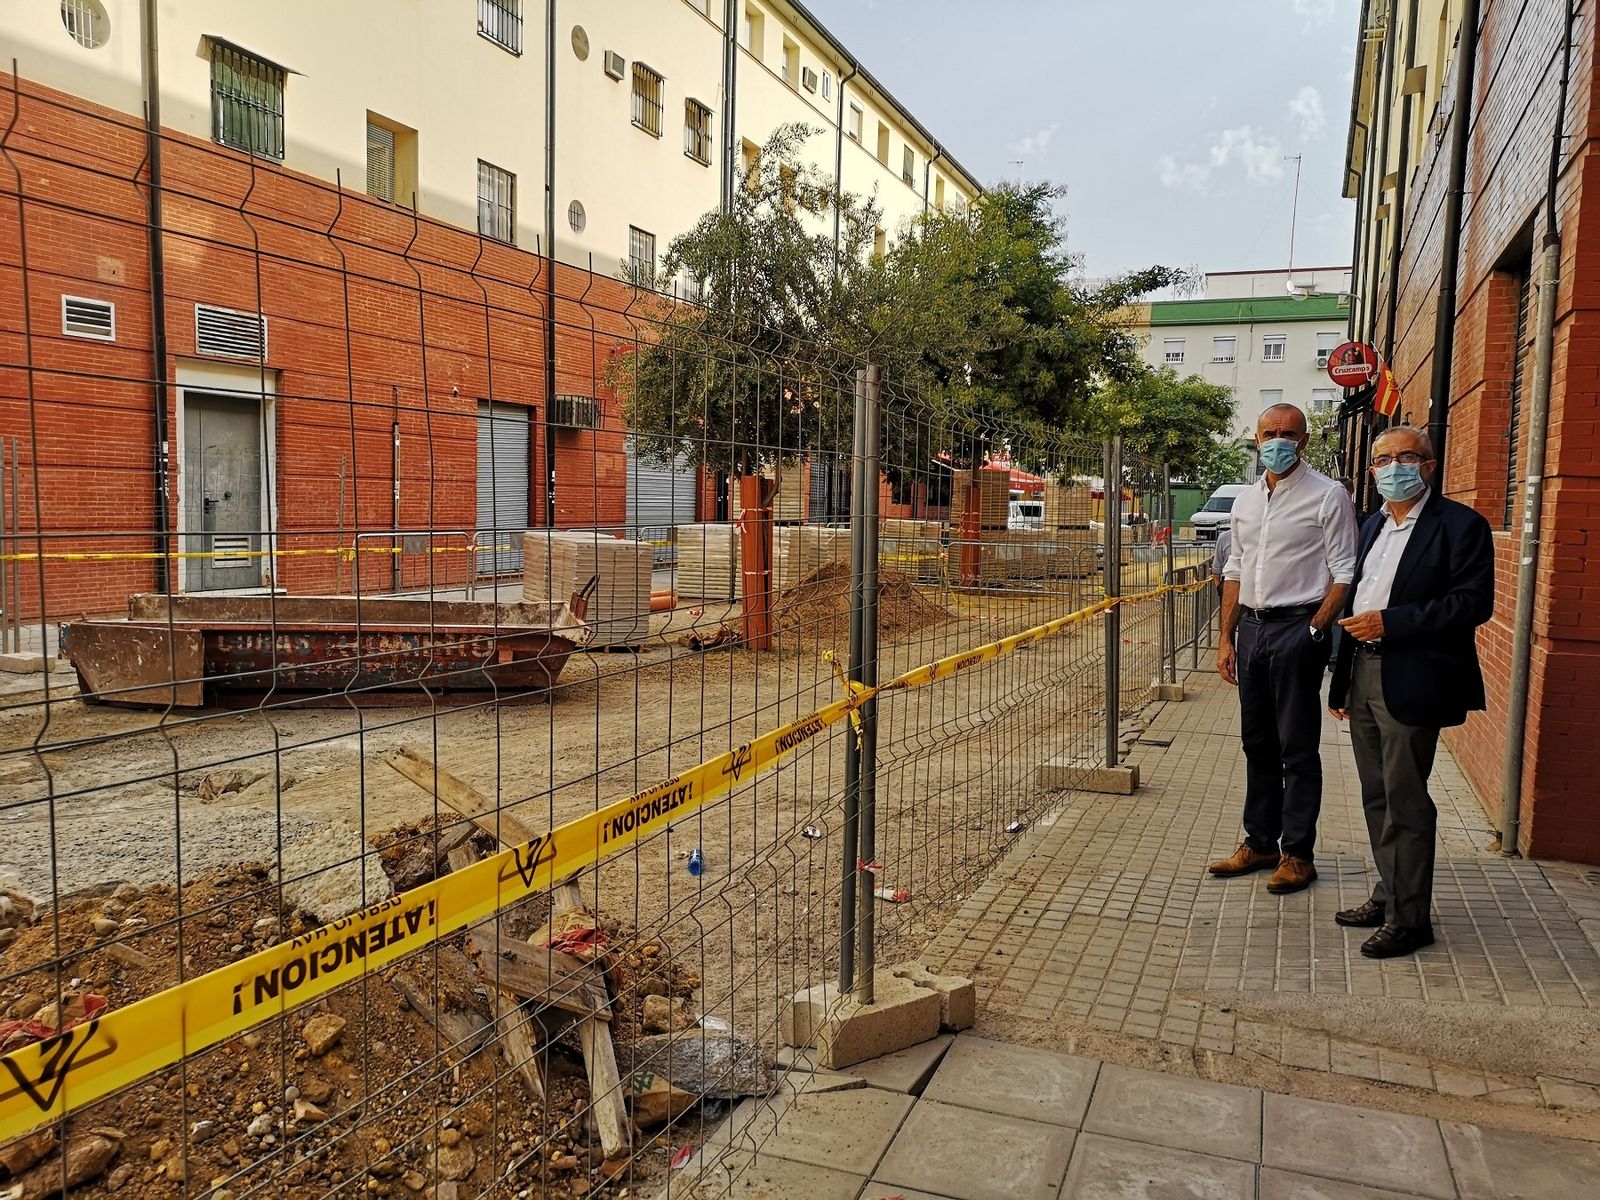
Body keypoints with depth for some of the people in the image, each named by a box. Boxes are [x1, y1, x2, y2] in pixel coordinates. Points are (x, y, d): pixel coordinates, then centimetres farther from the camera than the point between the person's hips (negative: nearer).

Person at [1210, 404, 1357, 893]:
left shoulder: (1328, 497, -6)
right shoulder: (1246, 501, 13)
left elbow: (1343, 574, -9)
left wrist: (1312, 633, -16)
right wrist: (1227, 639, 12)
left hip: (1297, 629, -6)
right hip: (1251, 628, 6)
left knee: (1298, 749, 1)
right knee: (1257, 744, 14)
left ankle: (1297, 854, 12)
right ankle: (1260, 842, 25)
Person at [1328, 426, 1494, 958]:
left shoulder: (1460, 525, -8)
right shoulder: (1373, 525, 15)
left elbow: (1473, 604, -16)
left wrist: (1389, 622, -21)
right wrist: (1341, 679, 15)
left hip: (1410, 683, -8)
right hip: (1365, 674, 8)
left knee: (1405, 802, -1)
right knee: (1377, 797, 16)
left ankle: (1409, 918, 11)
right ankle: (1388, 897, 30)